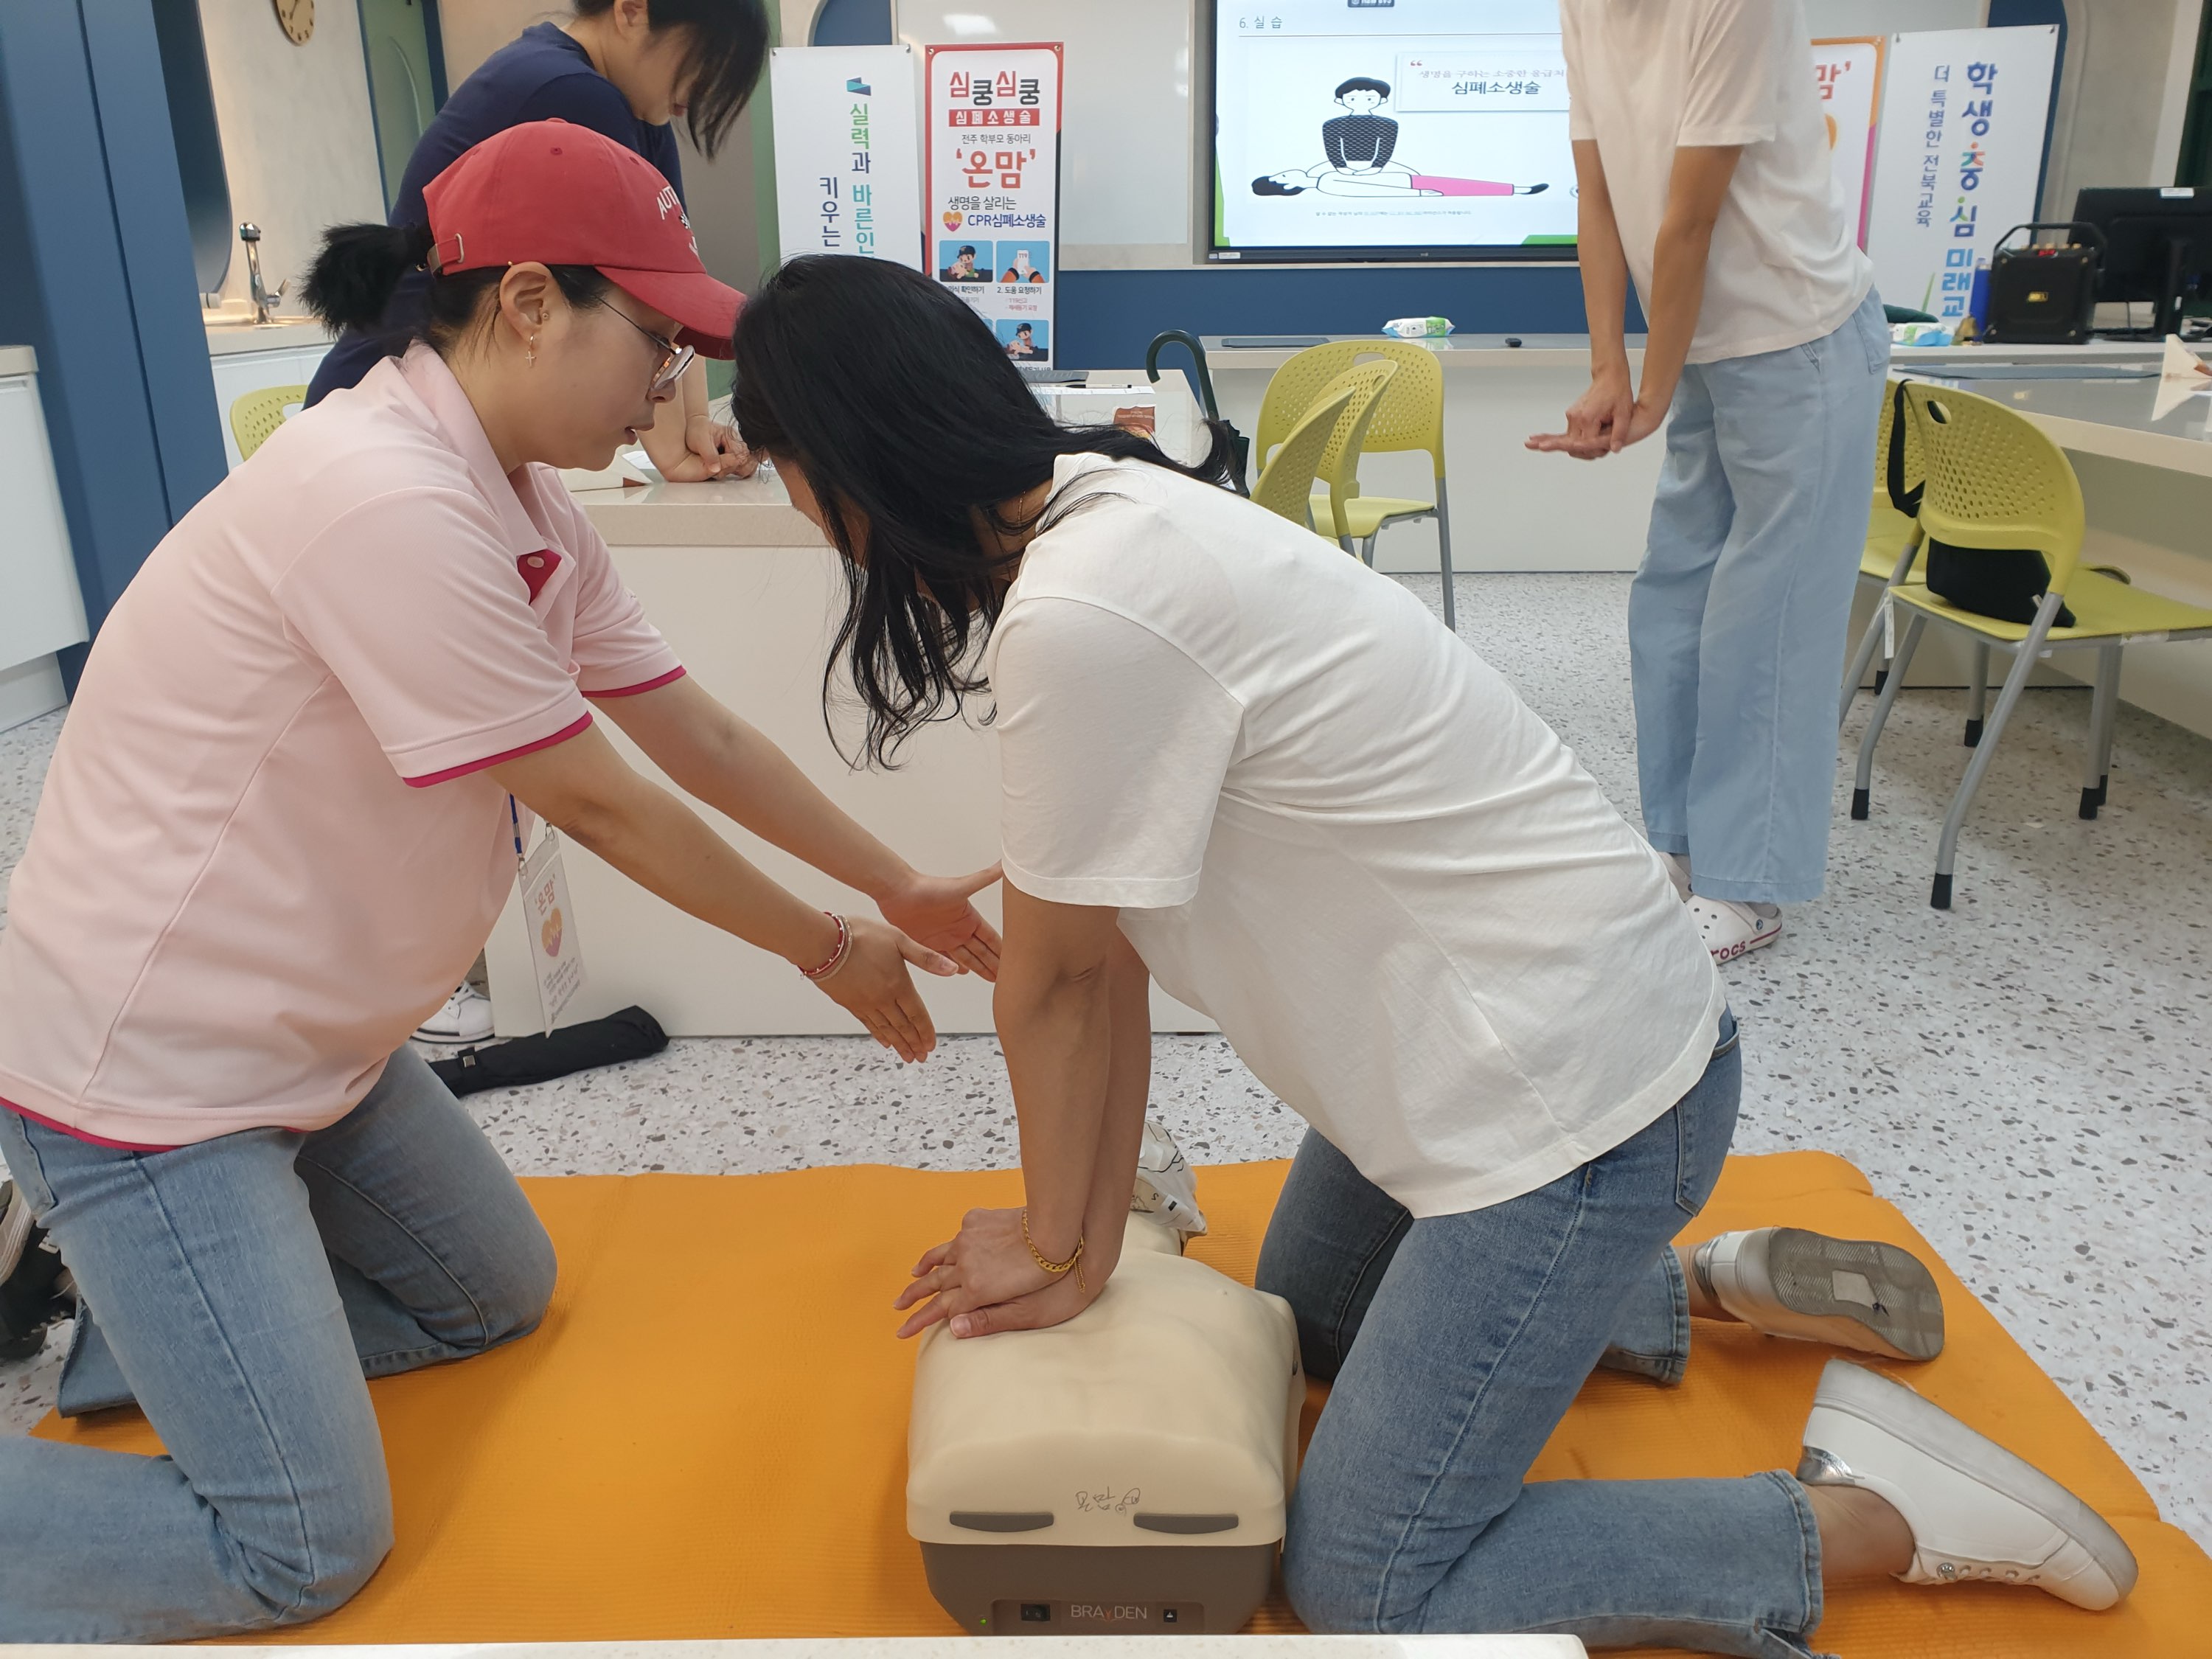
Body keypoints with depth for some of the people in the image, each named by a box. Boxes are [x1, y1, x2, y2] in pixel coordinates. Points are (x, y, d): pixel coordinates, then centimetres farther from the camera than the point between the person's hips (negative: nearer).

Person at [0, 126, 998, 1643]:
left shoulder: (530, 509, 1)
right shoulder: (388, 502, -29)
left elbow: (700, 736, 6)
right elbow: (594, 803, -22)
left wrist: (899, 888, 8)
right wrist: (828, 951, -10)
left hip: (313, 1042, 10)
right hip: (148, 1069, -9)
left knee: (498, 1300, 21)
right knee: (303, 1549, -3)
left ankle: (132, 1320, 26)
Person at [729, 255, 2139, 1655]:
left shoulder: (1083, 616, -29)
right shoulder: (1103, 515, 2)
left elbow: (1062, 982, -15)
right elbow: (1105, 955, 2)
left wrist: (1061, 1249, 2)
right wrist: (1087, 1242, 6)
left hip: (1579, 1083, -10)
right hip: (1487, 1035, 10)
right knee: (1312, 1323, 29)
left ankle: (1879, 1508, 9)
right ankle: (1706, 1286, 32)